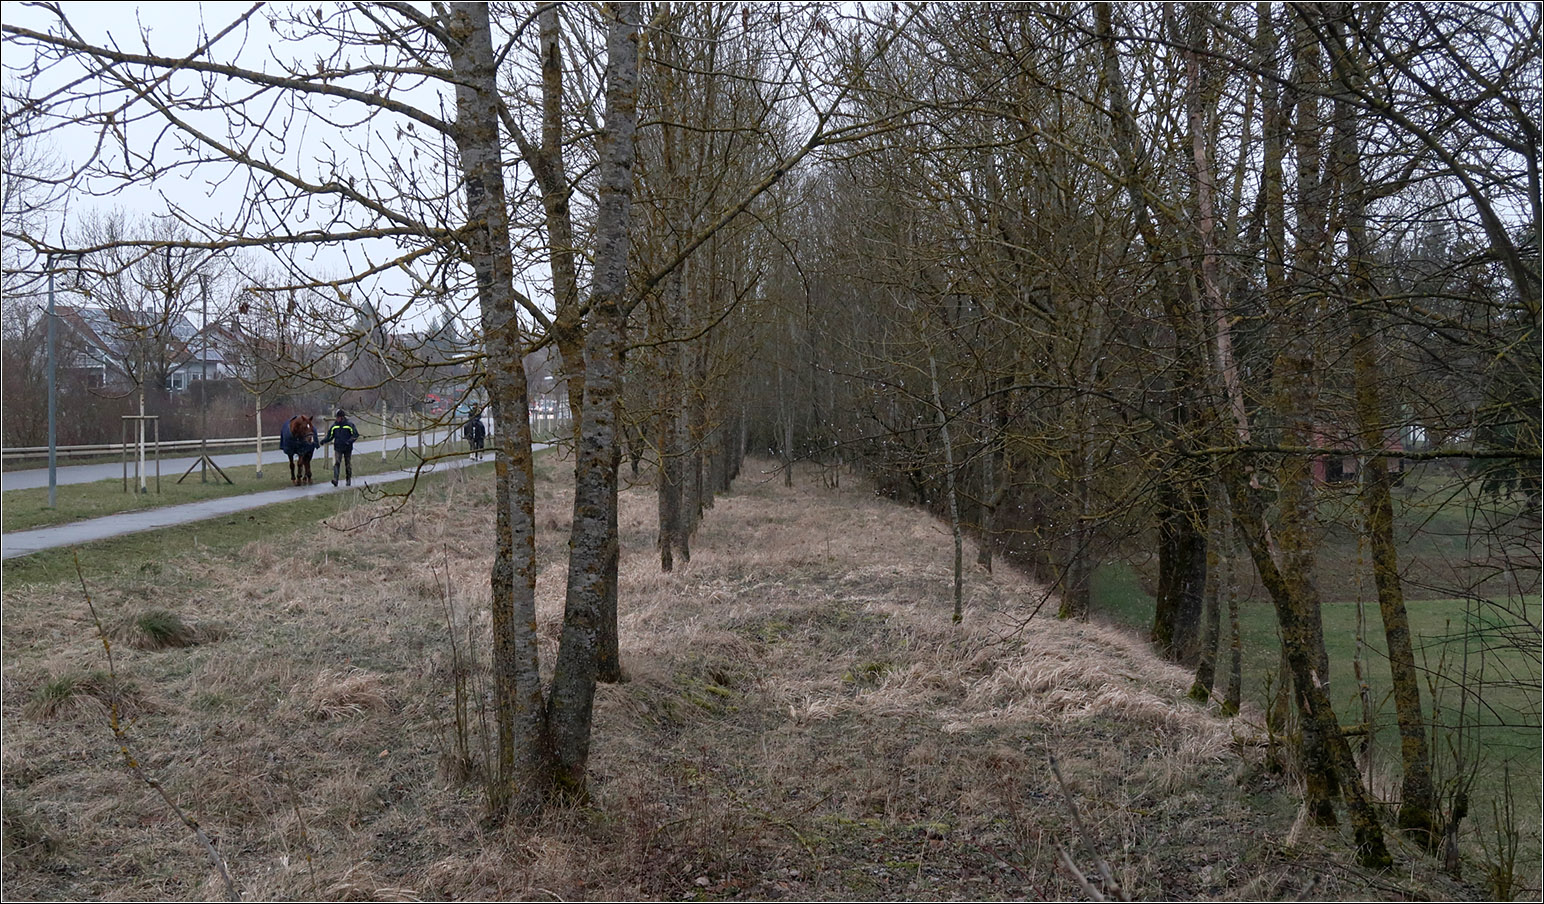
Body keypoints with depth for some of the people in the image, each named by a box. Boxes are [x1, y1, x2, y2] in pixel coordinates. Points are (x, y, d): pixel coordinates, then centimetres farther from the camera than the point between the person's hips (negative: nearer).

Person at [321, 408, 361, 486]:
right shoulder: (335, 425, 8)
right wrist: (323, 441, -4)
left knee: (348, 465, 8)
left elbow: (356, 434, -6)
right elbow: (330, 436, 13)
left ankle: (348, 481, 21)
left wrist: (349, 441, -21)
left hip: (347, 448, -2)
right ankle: (335, 480, -24)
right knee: (336, 463, -15)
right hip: (338, 448, 2)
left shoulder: (350, 424, -3)